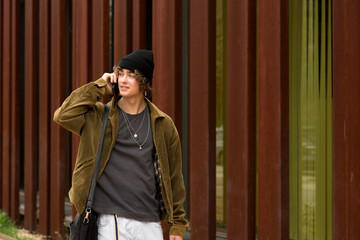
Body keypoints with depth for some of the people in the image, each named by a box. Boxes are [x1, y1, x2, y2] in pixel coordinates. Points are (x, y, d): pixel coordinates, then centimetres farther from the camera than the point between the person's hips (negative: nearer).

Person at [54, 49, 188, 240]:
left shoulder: (163, 125, 8)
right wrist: (99, 87, -6)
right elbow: (63, 115, -14)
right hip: (108, 222, -2)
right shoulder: (99, 116, 5)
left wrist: (177, 224, 9)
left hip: (149, 224, 2)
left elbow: (174, 176, 11)